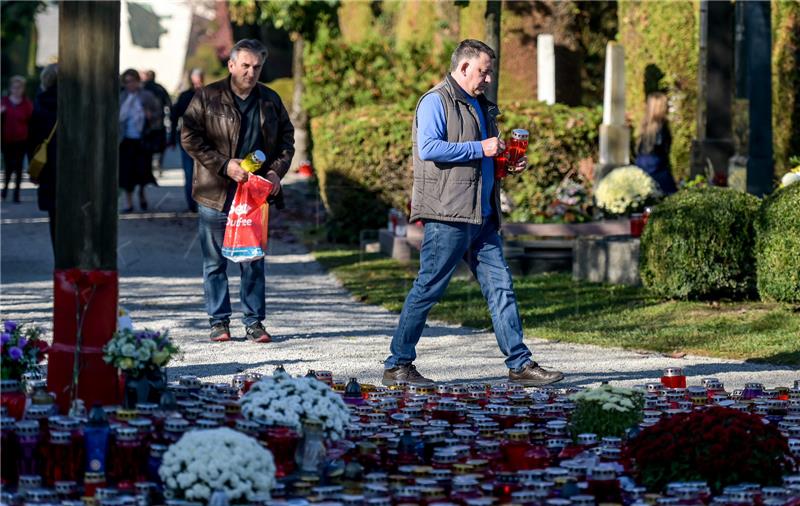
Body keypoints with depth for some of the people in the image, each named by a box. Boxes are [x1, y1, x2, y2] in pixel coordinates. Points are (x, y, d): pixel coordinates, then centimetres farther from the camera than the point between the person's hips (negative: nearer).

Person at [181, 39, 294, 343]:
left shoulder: (270, 101, 9)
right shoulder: (206, 98, -3)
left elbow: (287, 138, 16)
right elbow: (190, 138, -7)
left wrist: (276, 170, -2)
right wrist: (224, 165, -15)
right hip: (216, 193, -2)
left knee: (254, 261, 5)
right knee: (215, 261, 3)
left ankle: (254, 321, 12)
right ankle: (219, 321, 11)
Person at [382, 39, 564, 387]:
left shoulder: (480, 106, 23)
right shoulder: (436, 101, -5)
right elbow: (428, 148, -19)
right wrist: (479, 149, -17)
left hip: (482, 217, 9)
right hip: (448, 215, -9)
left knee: (500, 287, 4)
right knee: (428, 288, -5)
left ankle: (520, 364, 4)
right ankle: (397, 365, 2)